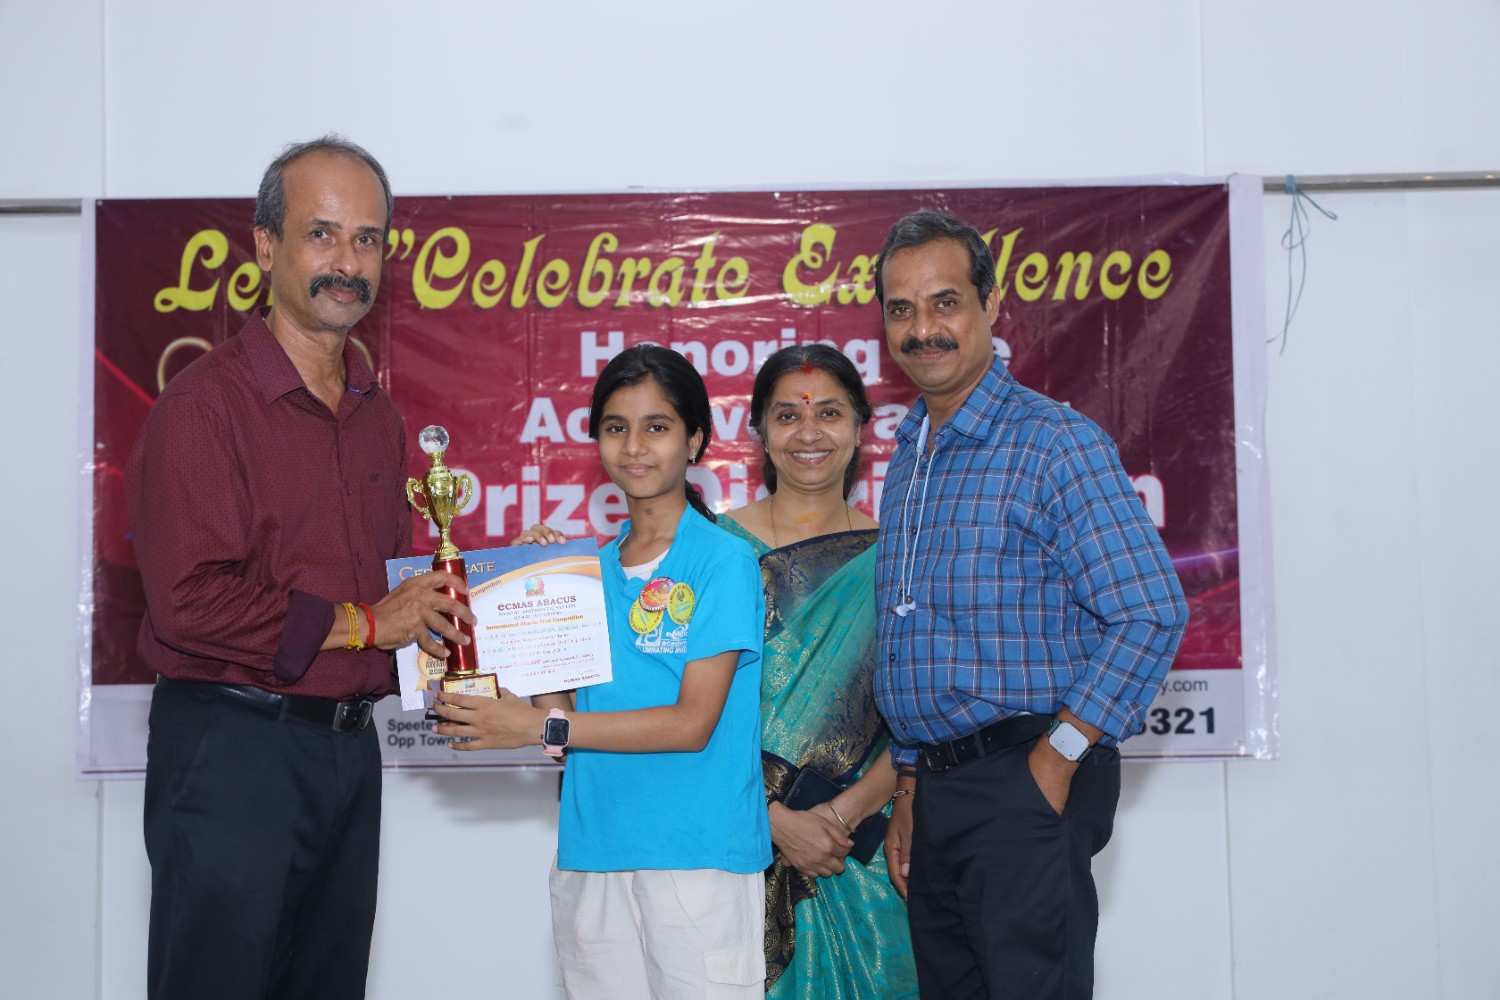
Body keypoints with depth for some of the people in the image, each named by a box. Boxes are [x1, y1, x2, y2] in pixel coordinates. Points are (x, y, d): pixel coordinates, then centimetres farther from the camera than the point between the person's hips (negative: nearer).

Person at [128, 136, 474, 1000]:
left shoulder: (376, 412, 13)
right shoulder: (206, 402, -12)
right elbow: (190, 601, -21)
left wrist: (433, 613, 2)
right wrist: (363, 624, -14)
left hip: (350, 745, 8)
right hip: (232, 743, -7)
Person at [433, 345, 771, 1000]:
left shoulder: (724, 562, -5)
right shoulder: (591, 568, 12)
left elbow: (694, 723, -11)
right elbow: (557, 702, 7)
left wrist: (547, 726, -14)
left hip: (696, 854, -5)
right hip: (591, 853, 5)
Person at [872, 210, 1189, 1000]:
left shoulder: (1053, 443, -9)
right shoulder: (905, 463, 15)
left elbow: (1151, 614, -16)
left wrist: (1055, 762, -16)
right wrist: (909, 788, 14)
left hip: (1028, 786, -7)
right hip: (935, 791, 8)